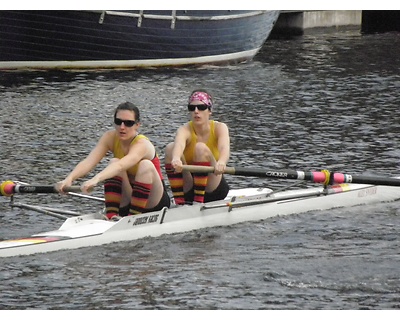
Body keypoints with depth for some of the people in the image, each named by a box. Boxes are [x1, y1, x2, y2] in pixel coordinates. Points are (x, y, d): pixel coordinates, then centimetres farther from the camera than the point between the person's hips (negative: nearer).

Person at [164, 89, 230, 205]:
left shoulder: (219, 128, -8)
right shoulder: (185, 130, -9)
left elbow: (224, 147, -31)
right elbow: (179, 144, -35)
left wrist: (221, 162, -57)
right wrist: (176, 159, -61)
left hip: (214, 190, -1)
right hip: (188, 190, 1)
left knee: (201, 148, -26)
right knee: (170, 148, -22)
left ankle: (199, 200, -28)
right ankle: (179, 201, -25)